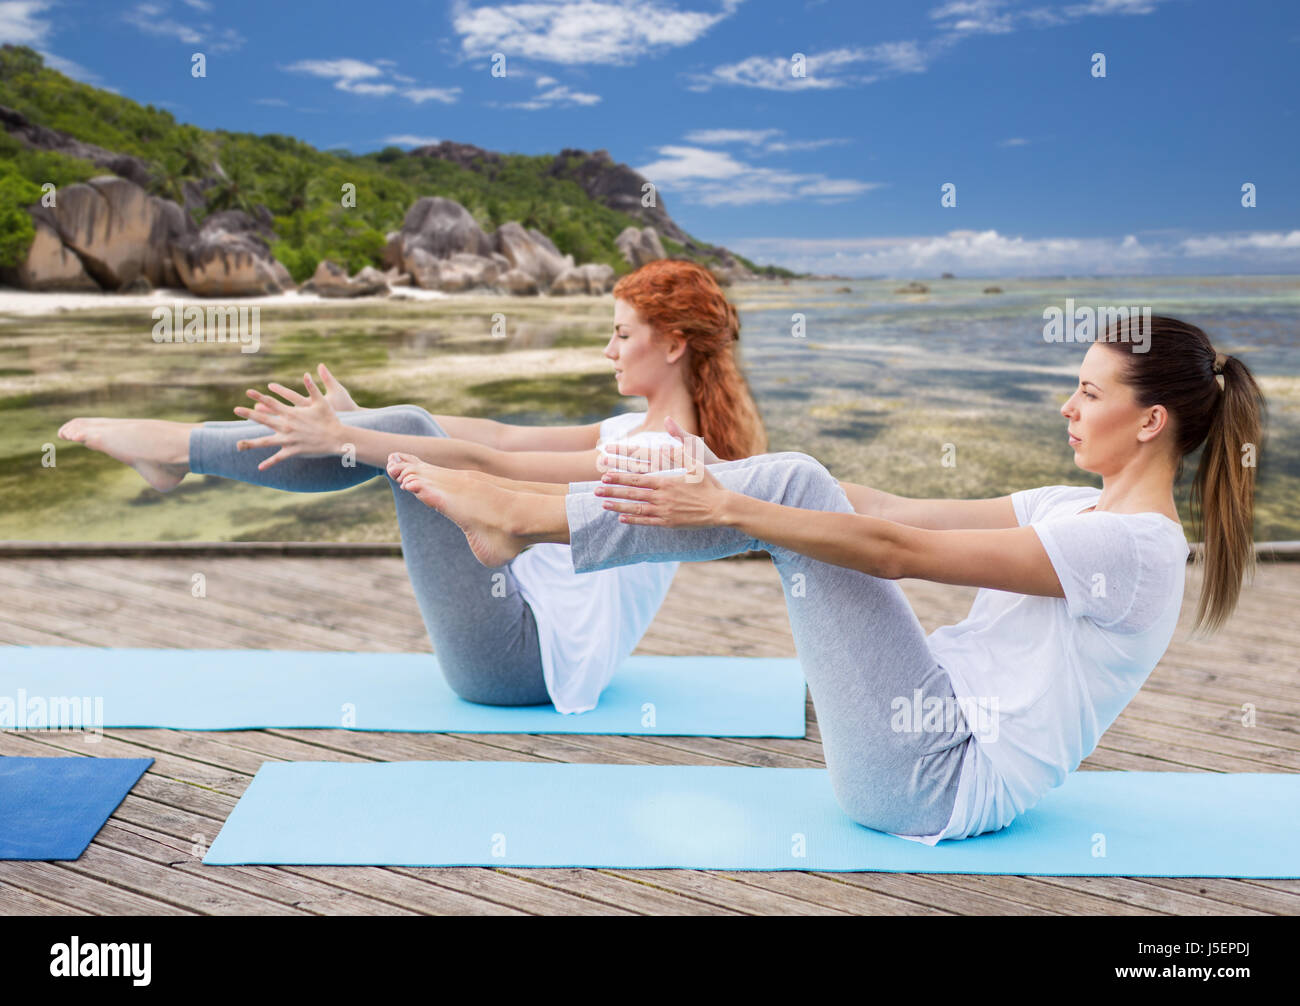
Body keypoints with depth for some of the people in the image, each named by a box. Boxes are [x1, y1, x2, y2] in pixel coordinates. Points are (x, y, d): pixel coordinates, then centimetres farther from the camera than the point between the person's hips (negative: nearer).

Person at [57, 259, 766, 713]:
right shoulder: (639, 430, 10)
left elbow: (485, 462, -23)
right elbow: (503, 435, 9)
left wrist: (344, 441, -22)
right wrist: (354, 426, 8)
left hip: (523, 658, -9)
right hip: (529, 621, 9)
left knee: (407, 433, -14)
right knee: (403, 427, 2)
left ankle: (178, 449, -6)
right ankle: (183, 449, 5)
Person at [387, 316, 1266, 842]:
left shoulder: (1135, 543, -17)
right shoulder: (1083, 508, 13)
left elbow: (898, 552, -23)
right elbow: (901, 510, 9)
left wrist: (727, 510, -22)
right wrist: (729, 480, 4)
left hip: (940, 780, -9)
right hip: (941, 727, 9)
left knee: (792, 491, -17)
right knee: (794, 483, -5)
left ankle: (523, 521, -12)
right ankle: (523, 520, -5)